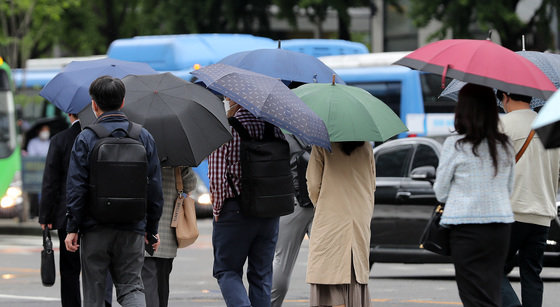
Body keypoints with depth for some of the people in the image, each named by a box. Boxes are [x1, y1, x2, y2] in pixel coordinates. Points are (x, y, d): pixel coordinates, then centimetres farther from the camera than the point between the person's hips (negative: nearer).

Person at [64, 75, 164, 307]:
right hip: (132, 230, 2)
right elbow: (155, 186, 6)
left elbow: (76, 186, -8)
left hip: (95, 230, -2)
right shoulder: (143, 136, 4)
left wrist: (72, 228, -3)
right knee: (131, 286, 6)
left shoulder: (85, 138, -6)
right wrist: (152, 229, 14)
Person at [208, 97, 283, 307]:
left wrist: (218, 209, -4)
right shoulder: (273, 127, 4)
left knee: (227, 271, 5)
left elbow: (216, 176, -15)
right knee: (262, 274, 12)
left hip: (235, 210, -4)